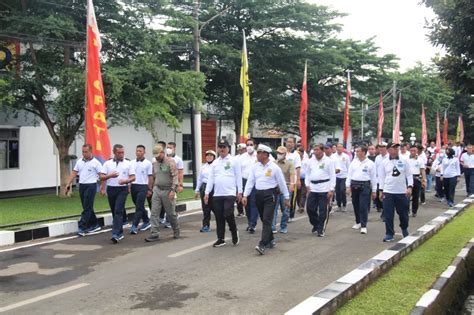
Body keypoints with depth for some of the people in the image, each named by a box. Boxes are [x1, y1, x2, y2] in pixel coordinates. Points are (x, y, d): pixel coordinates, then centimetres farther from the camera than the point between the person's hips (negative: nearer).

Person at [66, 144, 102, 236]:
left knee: (87, 208, -8)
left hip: (91, 186, -7)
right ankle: (95, 225, 24)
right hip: (81, 186, 7)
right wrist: (68, 184, 4)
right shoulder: (79, 162, 10)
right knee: (87, 208, 13)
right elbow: (74, 173, 11)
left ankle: (82, 228, -8)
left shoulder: (95, 162, -8)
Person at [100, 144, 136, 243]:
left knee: (118, 211, -14)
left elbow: (133, 177, 1)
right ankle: (120, 232, 26)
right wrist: (110, 175, -18)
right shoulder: (107, 163, 5)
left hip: (122, 189, -3)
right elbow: (101, 177, 1)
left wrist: (126, 181, -18)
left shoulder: (128, 163, 1)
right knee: (114, 212, 12)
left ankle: (116, 234, -18)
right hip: (111, 189, 3)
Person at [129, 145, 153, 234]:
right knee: (139, 206, 14)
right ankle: (146, 222, 29)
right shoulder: (132, 162, 8)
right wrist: (129, 187, 7)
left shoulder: (148, 163, -3)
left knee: (139, 207, -9)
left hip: (143, 187, -5)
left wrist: (150, 189, -3)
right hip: (134, 186, 5)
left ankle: (134, 226, -9)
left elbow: (150, 177, -1)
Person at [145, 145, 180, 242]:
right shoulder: (155, 163, 11)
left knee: (171, 213, 6)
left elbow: (175, 176, -14)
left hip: (168, 191, -5)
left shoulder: (170, 161, -8)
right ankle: (154, 234, 0)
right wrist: (150, 189, 17)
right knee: (154, 213, -3)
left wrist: (173, 190, -21)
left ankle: (176, 232, 27)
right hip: (157, 190, 5)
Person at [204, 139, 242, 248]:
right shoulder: (215, 162, 13)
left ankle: (234, 232, 16)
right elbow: (210, 178, 12)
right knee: (219, 218, 7)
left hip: (230, 194, -4)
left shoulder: (234, 160, 2)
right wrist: (207, 193, 6)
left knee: (228, 215, -11)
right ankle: (221, 239, 18)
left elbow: (238, 177, 0)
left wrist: (239, 191, -4)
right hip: (217, 194, 4)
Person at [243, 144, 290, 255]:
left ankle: (262, 245, -16)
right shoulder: (255, 167, 7)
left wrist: (286, 198, 1)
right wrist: (245, 195, -2)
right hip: (258, 195, 5)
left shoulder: (274, 167, -6)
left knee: (267, 220, -12)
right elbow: (250, 181, 6)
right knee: (264, 219, 13)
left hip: (270, 195, -5)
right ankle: (270, 240, 30)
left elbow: (282, 183, -2)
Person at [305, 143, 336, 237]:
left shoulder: (329, 161, -5)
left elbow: (332, 176, -5)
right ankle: (316, 225, 29)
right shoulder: (311, 161, 8)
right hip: (313, 188, 4)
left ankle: (321, 230, 12)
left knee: (323, 211, 0)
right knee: (310, 208, 6)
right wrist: (308, 186, 8)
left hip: (324, 189, -4)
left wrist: (331, 190, -9)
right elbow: (308, 174, 16)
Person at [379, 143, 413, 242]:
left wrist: (409, 187, -10)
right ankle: (389, 234, 9)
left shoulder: (404, 161, 1)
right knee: (388, 214, -1)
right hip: (388, 192, 0)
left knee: (403, 213, 12)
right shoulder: (384, 162, 1)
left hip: (402, 192, 1)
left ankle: (404, 228, 38)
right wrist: (381, 190, 3)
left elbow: (409, 175, 2)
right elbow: (382, 177, 6)